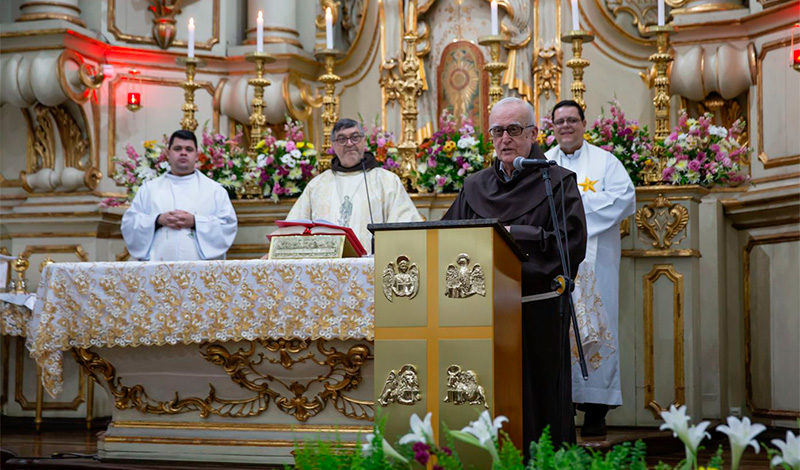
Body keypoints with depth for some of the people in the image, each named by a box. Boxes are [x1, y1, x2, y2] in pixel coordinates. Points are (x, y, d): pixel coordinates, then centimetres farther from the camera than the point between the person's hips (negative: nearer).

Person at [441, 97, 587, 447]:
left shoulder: (558, 183, 1)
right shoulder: (475, 187, 14)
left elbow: (572, 242, -11)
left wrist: (515, 235, -15)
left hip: (537, 312, -4)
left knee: (537, 402, -1)